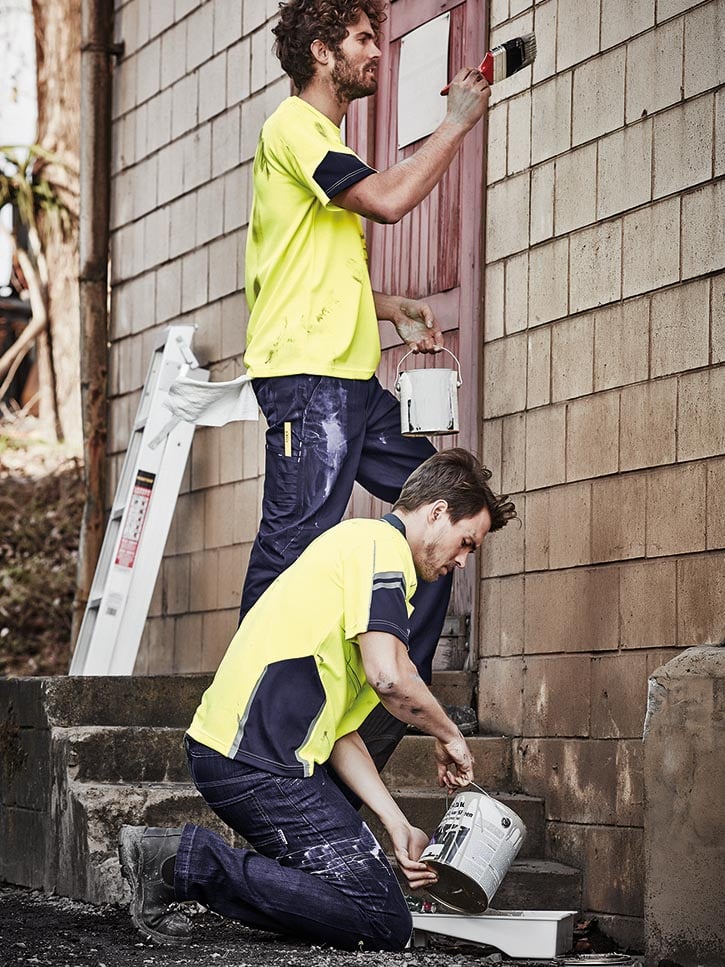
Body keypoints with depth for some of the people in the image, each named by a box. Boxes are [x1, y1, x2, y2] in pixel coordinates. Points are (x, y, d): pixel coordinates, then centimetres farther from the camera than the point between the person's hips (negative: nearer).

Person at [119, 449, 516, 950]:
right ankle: (190, 858, -11)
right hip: (261, 762, -11)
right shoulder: (380, 544, -5)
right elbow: (389, 677, -19)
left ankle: (184, 861, 7)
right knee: (385, 923, -11)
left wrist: (396, 824, 12)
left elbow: (341, 731, 22)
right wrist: (449, 736, 0)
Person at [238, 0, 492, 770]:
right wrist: (457, 123, -9)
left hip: (352, 377, 10)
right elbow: (388, 200, -20)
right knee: (296, 537, -13)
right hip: (304, 374, -10)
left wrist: (393, 310, 17)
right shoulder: (292, 128, -6)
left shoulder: (324, 140, 25)